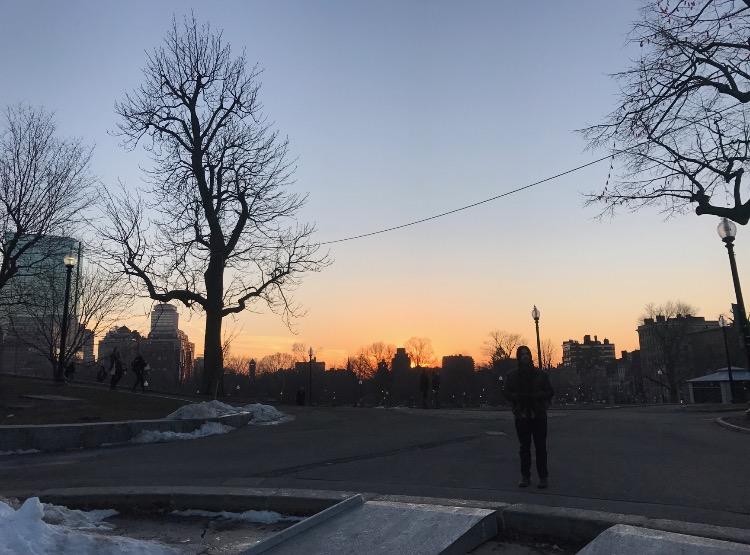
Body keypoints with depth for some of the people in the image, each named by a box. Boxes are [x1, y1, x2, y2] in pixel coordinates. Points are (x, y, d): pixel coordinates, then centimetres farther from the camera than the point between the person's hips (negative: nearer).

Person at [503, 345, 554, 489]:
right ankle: (525, 477, 17)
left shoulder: (541, 374, 2)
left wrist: (536, 396, -16)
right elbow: (507, 393, 1)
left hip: (539, 416, -1)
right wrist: (519, 396, -18)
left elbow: (550, 392, 2)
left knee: (541, 447, 1)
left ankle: (543, 477, 11)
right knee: (524, 448, 8)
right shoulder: (512, 376, 4)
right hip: (521, 416, 1)